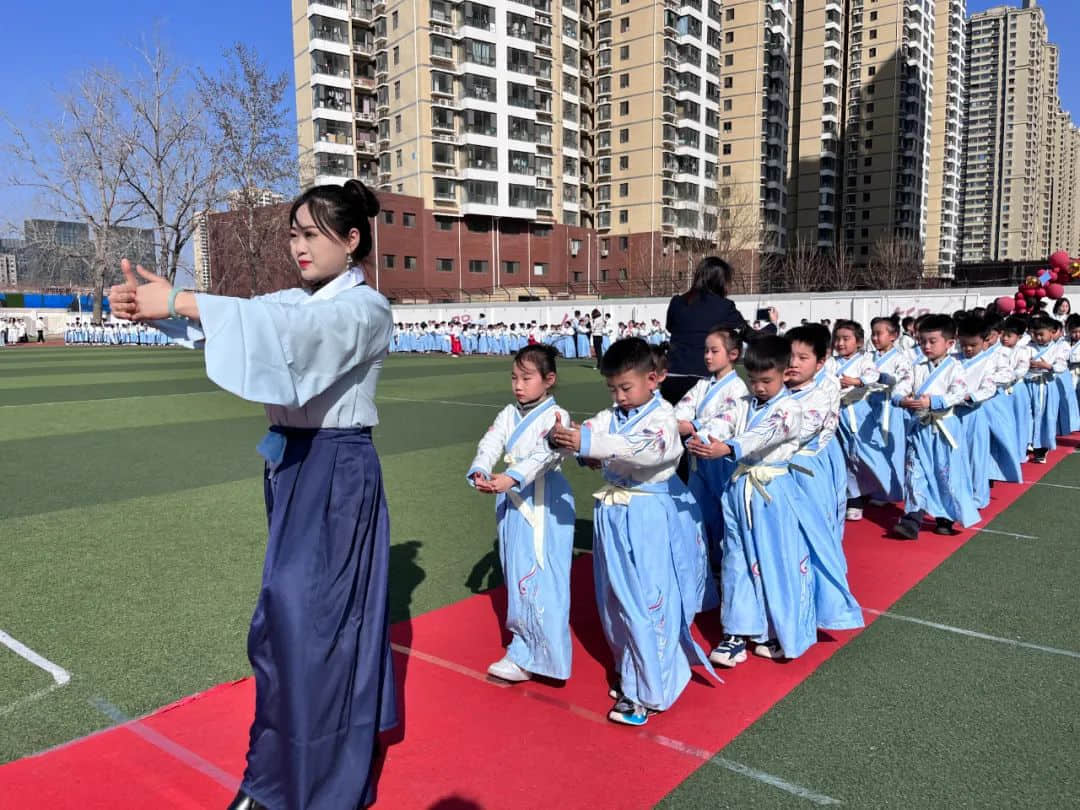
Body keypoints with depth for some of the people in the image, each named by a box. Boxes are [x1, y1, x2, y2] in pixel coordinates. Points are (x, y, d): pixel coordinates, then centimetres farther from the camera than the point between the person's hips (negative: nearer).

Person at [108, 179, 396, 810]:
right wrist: (156, 309, -22)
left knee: (302, 618, -4)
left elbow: (293, 327, -29)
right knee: (333, 609, 16)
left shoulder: (367, 309, -11)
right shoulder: (294, 300, 11)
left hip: (339, 471, -7)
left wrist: (180, 302, -33)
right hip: (292, 465, 7)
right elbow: (250, 318, -4)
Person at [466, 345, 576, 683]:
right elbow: (490, 444, -5)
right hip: (512, 502, 7)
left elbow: (544, 455, -25)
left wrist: (510, 478, -38)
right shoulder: (508, 414, 9)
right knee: (517, 575, 16)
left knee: (539, 580, -6)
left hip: (545, 505, -6)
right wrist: (479, 473, -26)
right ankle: (526, 646, 32)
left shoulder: (556, 416, -9)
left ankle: (526, 657, 4)